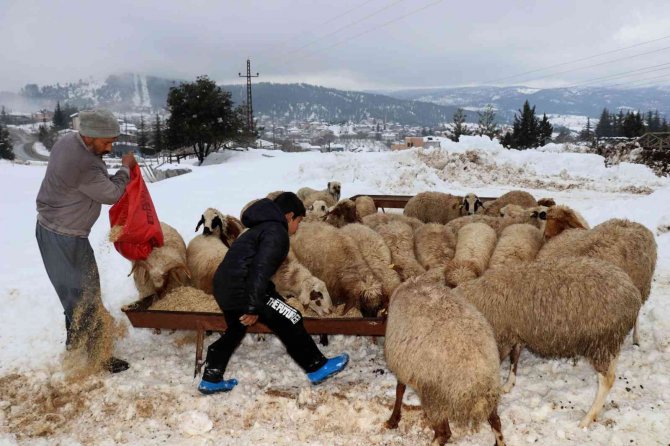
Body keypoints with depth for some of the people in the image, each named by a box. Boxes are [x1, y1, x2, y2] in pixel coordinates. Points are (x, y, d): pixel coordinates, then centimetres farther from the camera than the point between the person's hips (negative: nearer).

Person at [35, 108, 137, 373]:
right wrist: (126, 168, -4)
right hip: (65, 238, -10)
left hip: (50, 228, 10)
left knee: (76, 291, 23)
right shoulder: (85, 166, -31)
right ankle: (94, 356, 11)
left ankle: (75, 341, 40)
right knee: (84, 296, 0)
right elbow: (112, 194, -16)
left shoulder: (68, 140, -2)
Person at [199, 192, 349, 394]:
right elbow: (260, 270, -22)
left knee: (234, 332, 25)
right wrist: (253, 307, -24)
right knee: (290, 321, 0)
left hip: (225, 286, 10)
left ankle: (210, 380, 32)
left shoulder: (263, 227, 21)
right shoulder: (277, 232, -11)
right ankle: (317, 368, 9)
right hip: (241, 289, -10)